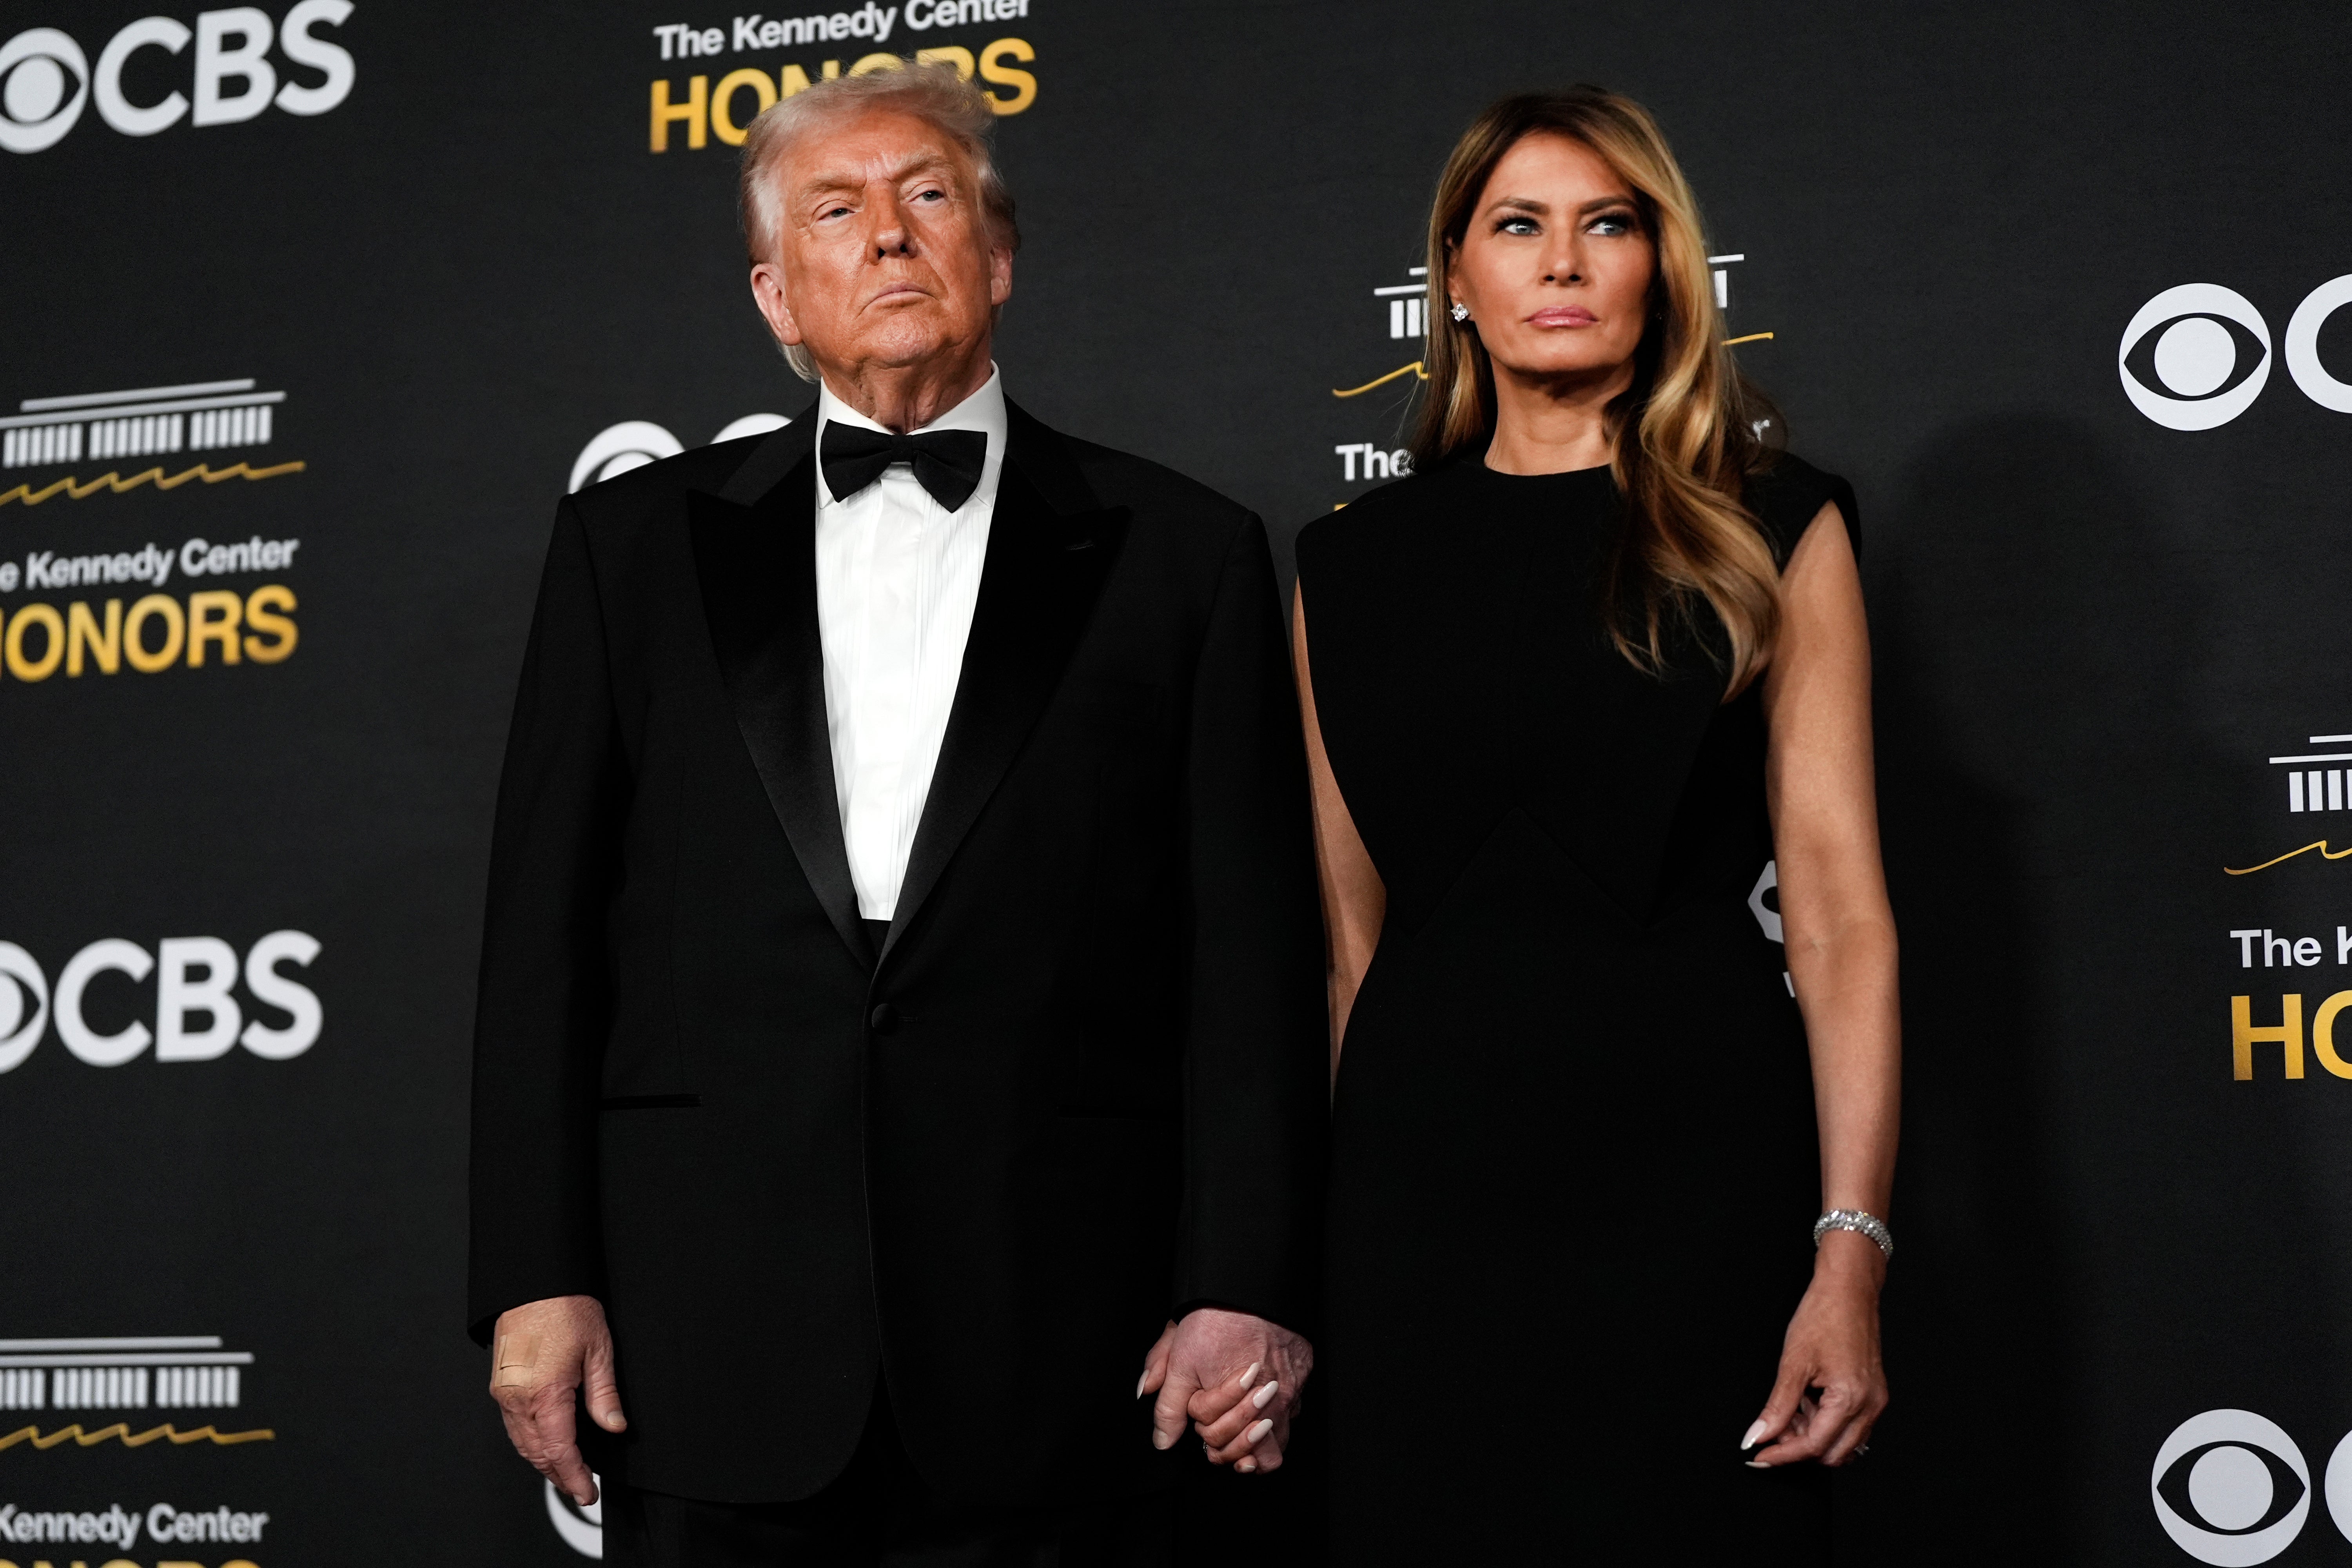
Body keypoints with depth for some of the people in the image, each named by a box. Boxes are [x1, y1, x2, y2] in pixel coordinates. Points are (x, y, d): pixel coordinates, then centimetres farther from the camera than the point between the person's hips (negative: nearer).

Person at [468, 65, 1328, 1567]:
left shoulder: (1184, 555, 7)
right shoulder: (635, 542, 11)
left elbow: (1252, 951, 3)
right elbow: (547, 932, 8)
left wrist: (1247, 1288, -4)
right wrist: (536, 1276, 1)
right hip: (711, 1349, 1)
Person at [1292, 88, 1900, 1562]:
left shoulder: (1768, 531, 3)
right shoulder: (1359, 565, 9)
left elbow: (1840, 910, -5)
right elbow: (1354, 928, 11)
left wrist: (1852, 1254, -14)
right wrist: (1326, 1223, 9)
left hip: (1692, 1163, -2)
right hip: (1425, 1173, 2)